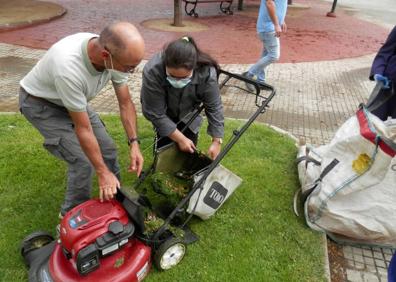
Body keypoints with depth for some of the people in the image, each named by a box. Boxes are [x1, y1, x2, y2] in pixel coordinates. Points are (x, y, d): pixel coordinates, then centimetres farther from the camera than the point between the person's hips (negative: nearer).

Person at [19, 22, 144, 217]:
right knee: (83, 161, -14)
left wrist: (134, 143, -17)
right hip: (41, 103, -6)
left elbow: (125, 103, -10)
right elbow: (83, 128, -33)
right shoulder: (68, 68, -43)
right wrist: (102, 172, -25)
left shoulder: (116, 55, -23)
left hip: (74, 100, 6)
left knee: (107, 149, 3)